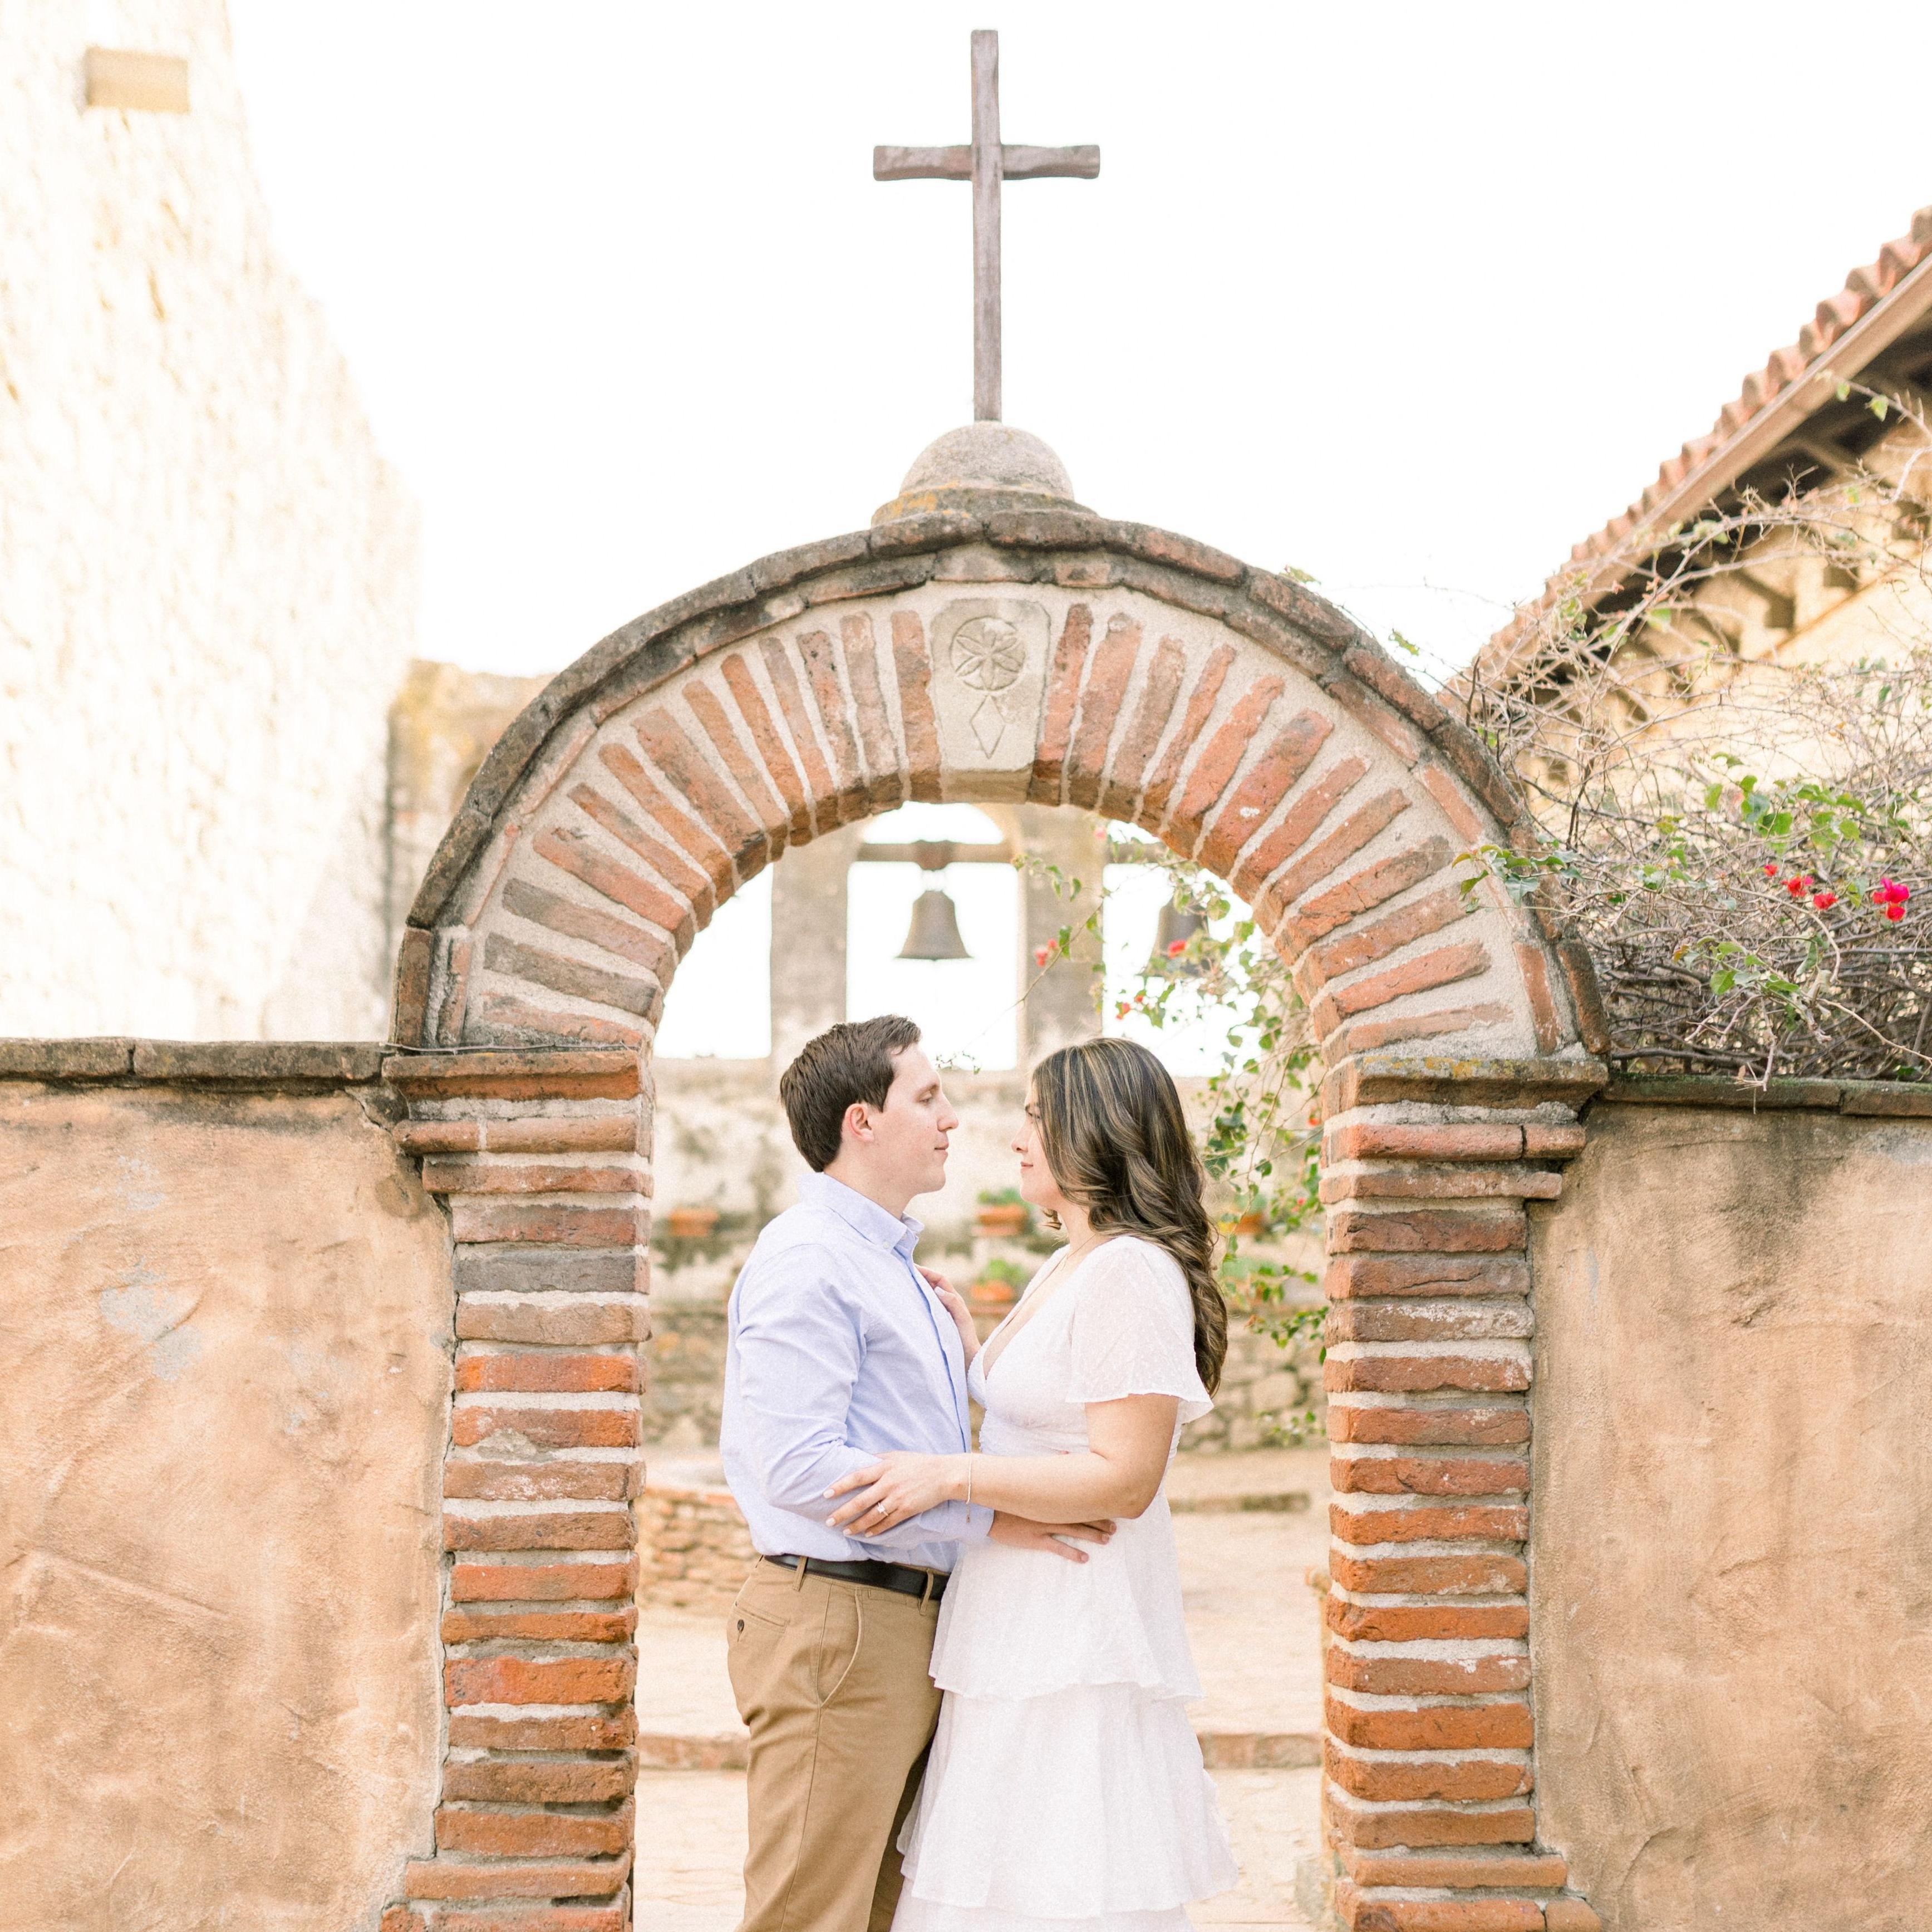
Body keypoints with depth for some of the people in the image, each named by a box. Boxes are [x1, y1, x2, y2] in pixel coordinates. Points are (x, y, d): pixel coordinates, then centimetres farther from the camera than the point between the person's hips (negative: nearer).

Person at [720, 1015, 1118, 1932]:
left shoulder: (891, 1262, 19)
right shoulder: (805, 1262, -13)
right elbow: (802, 1468, -23)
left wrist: (964, 1360, 10)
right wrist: (988, 1517, -20)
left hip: (906, 1620, 10)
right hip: (835, 1623, -10)